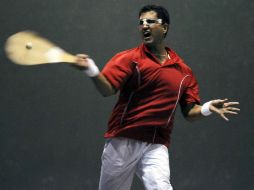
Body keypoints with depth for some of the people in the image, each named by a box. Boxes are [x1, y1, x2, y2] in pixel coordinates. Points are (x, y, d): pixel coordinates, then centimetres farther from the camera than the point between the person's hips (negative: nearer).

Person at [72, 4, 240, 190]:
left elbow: (190, 112, 11)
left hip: (156, 146, 1)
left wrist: (207, 108, -10)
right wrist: (91, 70, -32)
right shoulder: (129, 58, 0)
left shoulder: (183, 71, 9)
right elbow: (107, 89, -13)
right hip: (122, 141, -1)